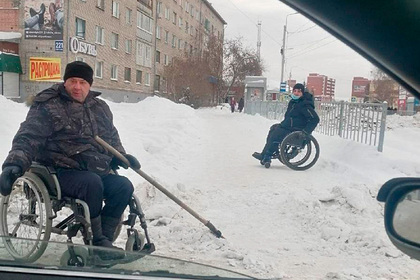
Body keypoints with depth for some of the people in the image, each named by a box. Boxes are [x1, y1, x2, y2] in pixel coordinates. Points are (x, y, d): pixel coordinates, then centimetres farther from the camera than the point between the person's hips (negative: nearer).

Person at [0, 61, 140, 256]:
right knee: (92, 183, -35)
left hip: (97, 172, 6)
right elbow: (28, 138, -14)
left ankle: (104, 238, -7)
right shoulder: (47, 107, -3)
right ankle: (96, 240, -16)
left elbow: (112, 137, 29)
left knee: (124, 187, -19)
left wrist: (122, 156, 12)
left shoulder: (100, 107, 16)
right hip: (61, 173, -6)